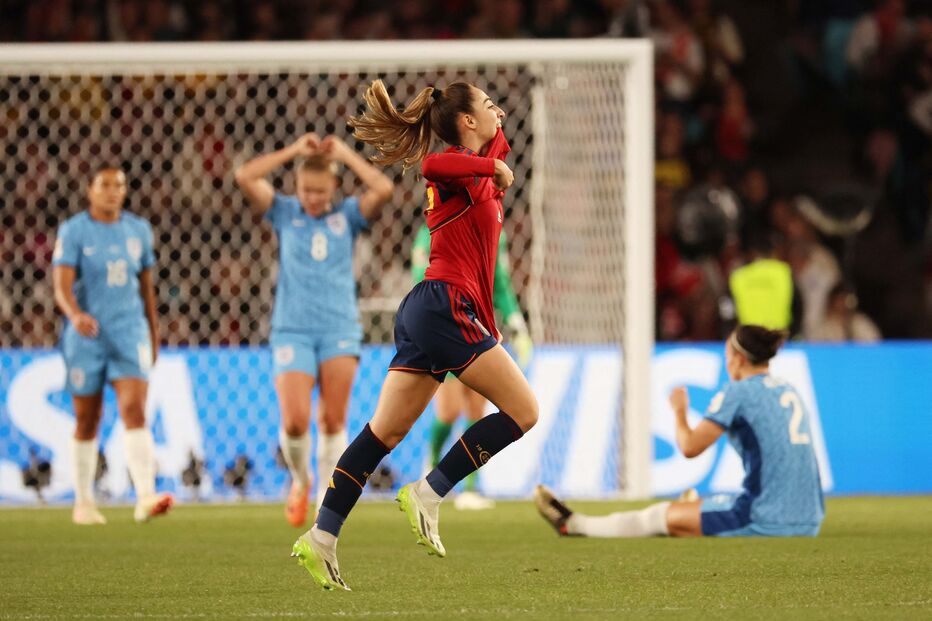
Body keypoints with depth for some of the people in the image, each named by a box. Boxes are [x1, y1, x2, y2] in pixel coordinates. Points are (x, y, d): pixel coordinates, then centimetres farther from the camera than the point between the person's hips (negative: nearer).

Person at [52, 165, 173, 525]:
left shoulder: (138, 230, 8)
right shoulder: (73, 231, -4)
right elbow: (61, 285, -15)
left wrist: (154, 335, 19)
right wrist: (76, 315, -35)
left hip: (130, 333, 2)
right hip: (86, 335, -2)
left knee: (134, 410, -16)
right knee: (87, 421, 6)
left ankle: (145, 497, -27)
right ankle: (83, 503, 20)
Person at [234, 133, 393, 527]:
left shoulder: (347, 215, 7)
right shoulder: (285, 213, 6)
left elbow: (384, 190, -10)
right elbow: (245, 176, -7)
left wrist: (345, 154, -2)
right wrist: (294, 151, -3)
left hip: (340, 330, 1)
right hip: (292, 330, -1)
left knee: (333, 422, -3)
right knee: (295, 421, -13)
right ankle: (300, 481, 15)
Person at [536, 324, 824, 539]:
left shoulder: (739, 393, -7)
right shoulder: (790, 392, 16)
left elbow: (690, 446, -11)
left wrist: (679, 411, 7)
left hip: (767, 519, -7)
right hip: (807, 520, 7)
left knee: (662, 516, 10)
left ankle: (573, 524, 25)